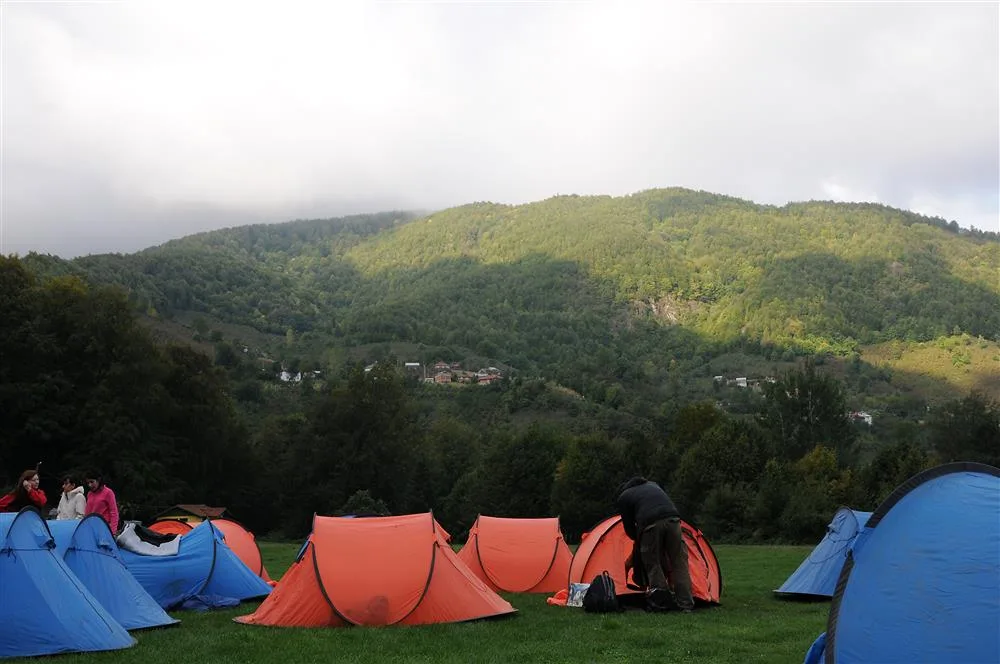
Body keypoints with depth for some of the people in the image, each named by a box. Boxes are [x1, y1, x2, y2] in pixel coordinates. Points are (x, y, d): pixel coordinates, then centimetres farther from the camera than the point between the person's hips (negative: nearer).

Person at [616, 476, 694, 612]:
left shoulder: (623, 498, 22)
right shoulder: (653, 485, 36)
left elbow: (629, 527, 21)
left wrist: (638, 539, 41)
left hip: (651, 524, -4)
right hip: (672, 519, 4)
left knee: (653, 565, 10)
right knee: (679, 564, 10)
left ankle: (660, 603, 9)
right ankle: (686, 604, 9)